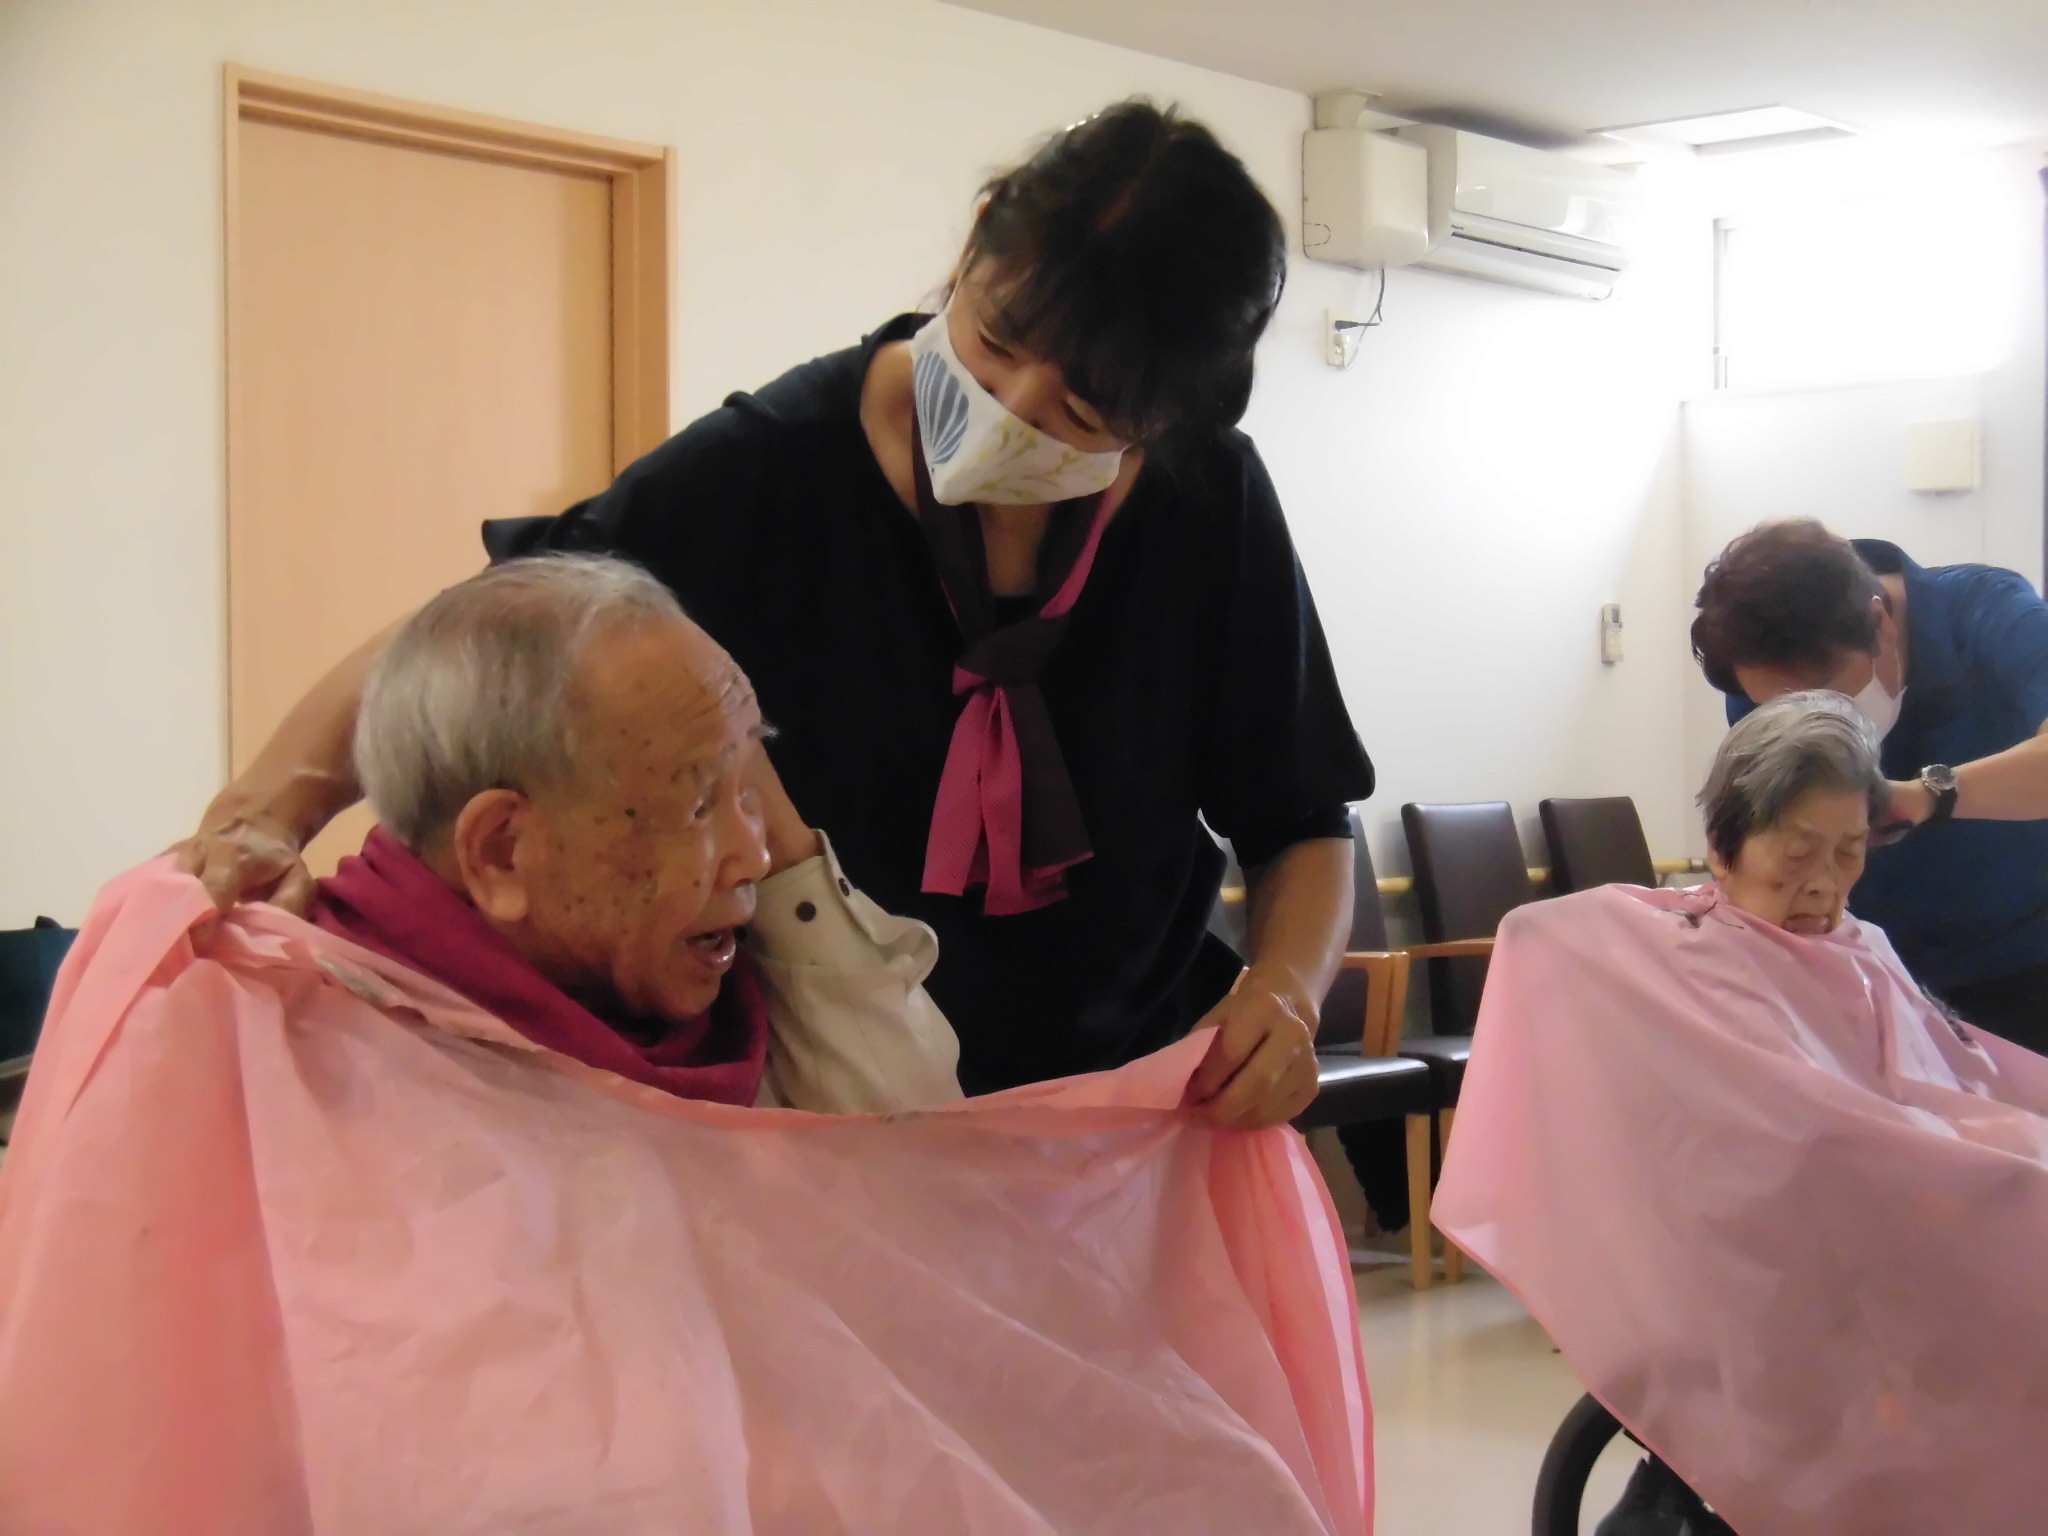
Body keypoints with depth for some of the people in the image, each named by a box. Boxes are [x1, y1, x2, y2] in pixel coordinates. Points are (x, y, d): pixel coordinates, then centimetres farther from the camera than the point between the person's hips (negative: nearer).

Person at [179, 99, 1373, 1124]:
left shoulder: (1210, 505, -9)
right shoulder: (780, 466, -16)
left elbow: (1306, 824, 2)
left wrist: (1285, 992, -18)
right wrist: (274, 806, -31)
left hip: (1139, 1099, 2)